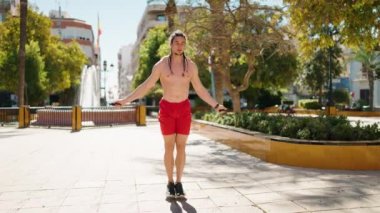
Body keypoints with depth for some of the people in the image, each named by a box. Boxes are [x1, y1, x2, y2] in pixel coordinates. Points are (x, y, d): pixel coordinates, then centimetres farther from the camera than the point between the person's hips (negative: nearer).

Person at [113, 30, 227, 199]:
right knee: (169, 148, 2)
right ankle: (170, 183, 15)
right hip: (167, 109, -1)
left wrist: (215, 105, 9)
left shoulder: (191, 65, 0)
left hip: (184, 109, 2)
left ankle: (179, 183, 15)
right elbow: (146, 86, 0)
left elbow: (199, 89, 9)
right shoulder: (161, 64, -5)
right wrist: (126, 100, -5)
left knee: (181, 147, 3)